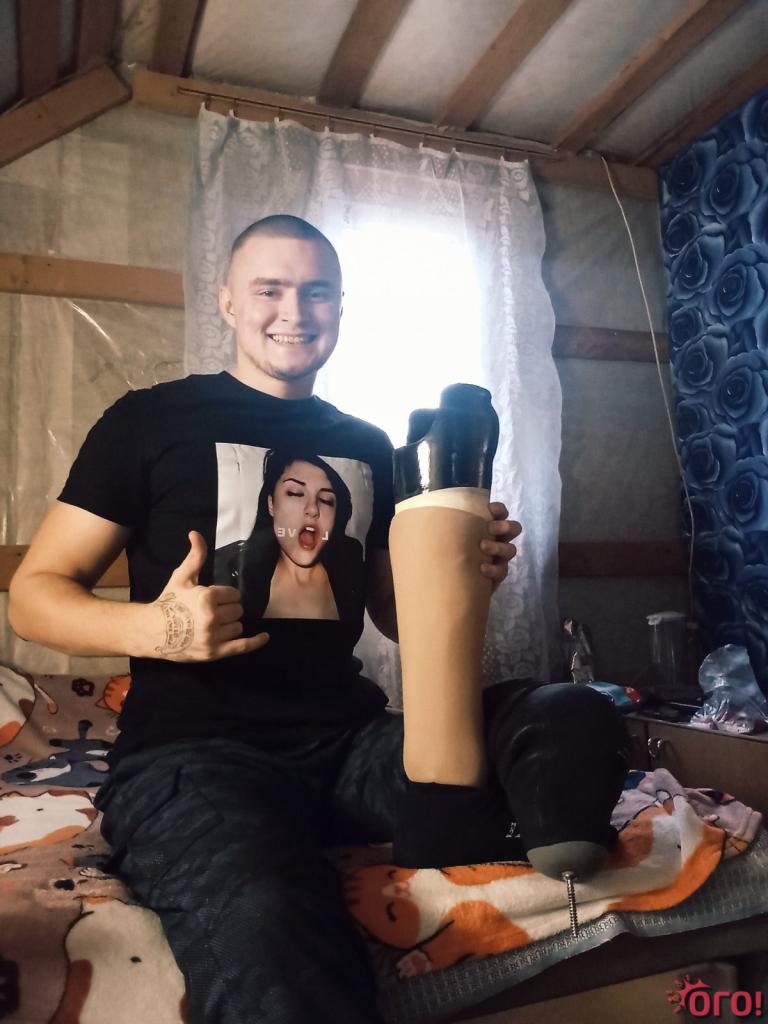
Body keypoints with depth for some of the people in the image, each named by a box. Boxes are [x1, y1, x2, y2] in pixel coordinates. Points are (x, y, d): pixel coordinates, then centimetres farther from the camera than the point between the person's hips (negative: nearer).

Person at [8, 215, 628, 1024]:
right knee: (266, 928, -38)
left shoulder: (367, 448, 17)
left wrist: (466, 575, -1)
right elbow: (33, 592, 4)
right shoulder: (150, 421, 5)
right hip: (192, 746, -4)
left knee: (575, 722, -22)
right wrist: (149, 627, -17)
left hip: (348, 738, 5)